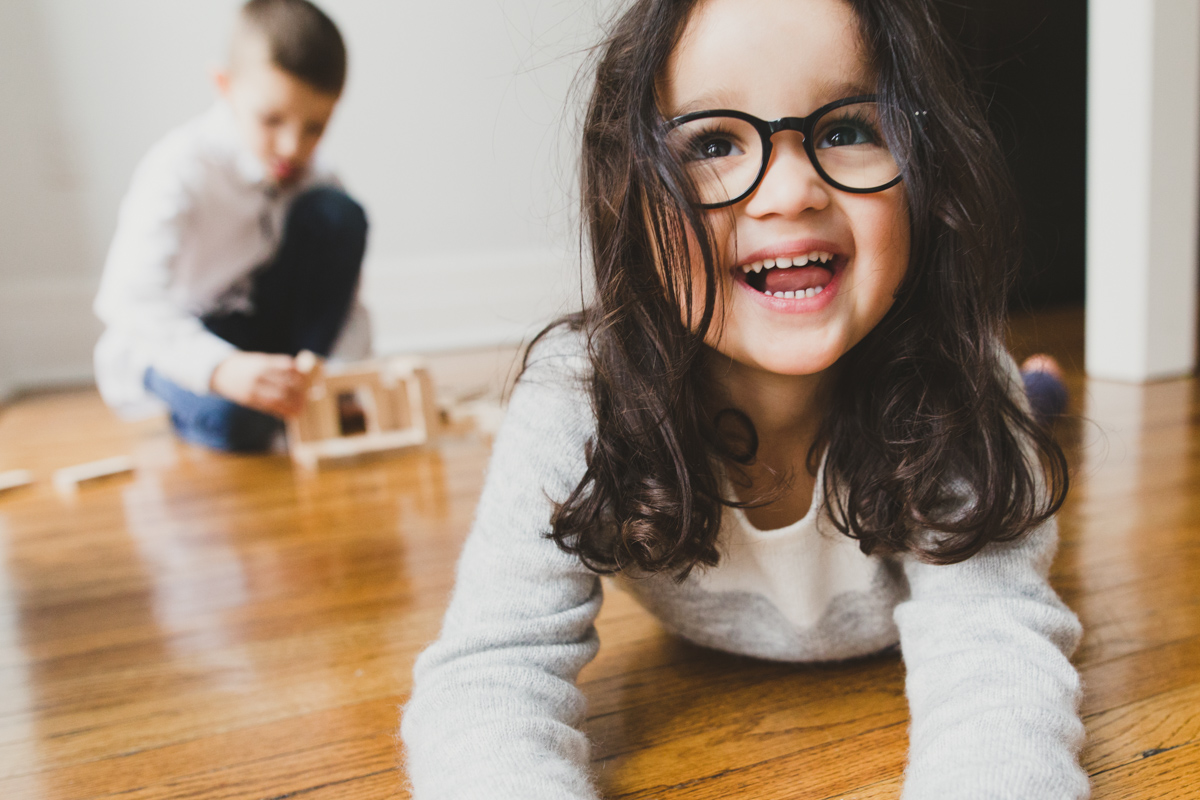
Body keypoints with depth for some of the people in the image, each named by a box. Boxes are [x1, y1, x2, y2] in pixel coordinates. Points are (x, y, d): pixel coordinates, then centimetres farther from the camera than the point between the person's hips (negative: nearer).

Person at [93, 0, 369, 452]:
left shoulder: (309, 174, -7)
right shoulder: (180, 171, -26)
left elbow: (345, 297, -8)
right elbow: (133, 303, -37)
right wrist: (222, 371, -55)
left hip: (260, 333, 5)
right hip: (165, 343, -5)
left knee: (337, 214, -17)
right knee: (235, 419, -39)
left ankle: (303, 388, -7)